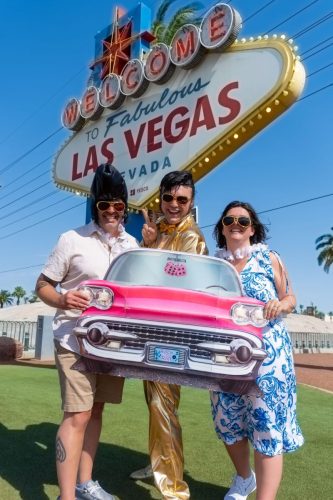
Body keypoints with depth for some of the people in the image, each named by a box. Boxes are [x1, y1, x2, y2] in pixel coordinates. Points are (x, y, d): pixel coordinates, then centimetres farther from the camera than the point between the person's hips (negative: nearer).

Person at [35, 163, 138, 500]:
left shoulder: (131, 244, 9)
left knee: (96, 410, 15)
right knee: (77, 415, -8)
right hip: (76, 339, -5)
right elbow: (42, 285, -4)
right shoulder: (72, 239, -6)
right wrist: (61, 300, -24)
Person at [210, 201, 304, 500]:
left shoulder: (269, 258, 1)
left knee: (267, 422, -4)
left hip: (266, 350, -3)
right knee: (228, 420, 14)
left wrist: (279, 305, -16)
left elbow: (291, 299, 4)